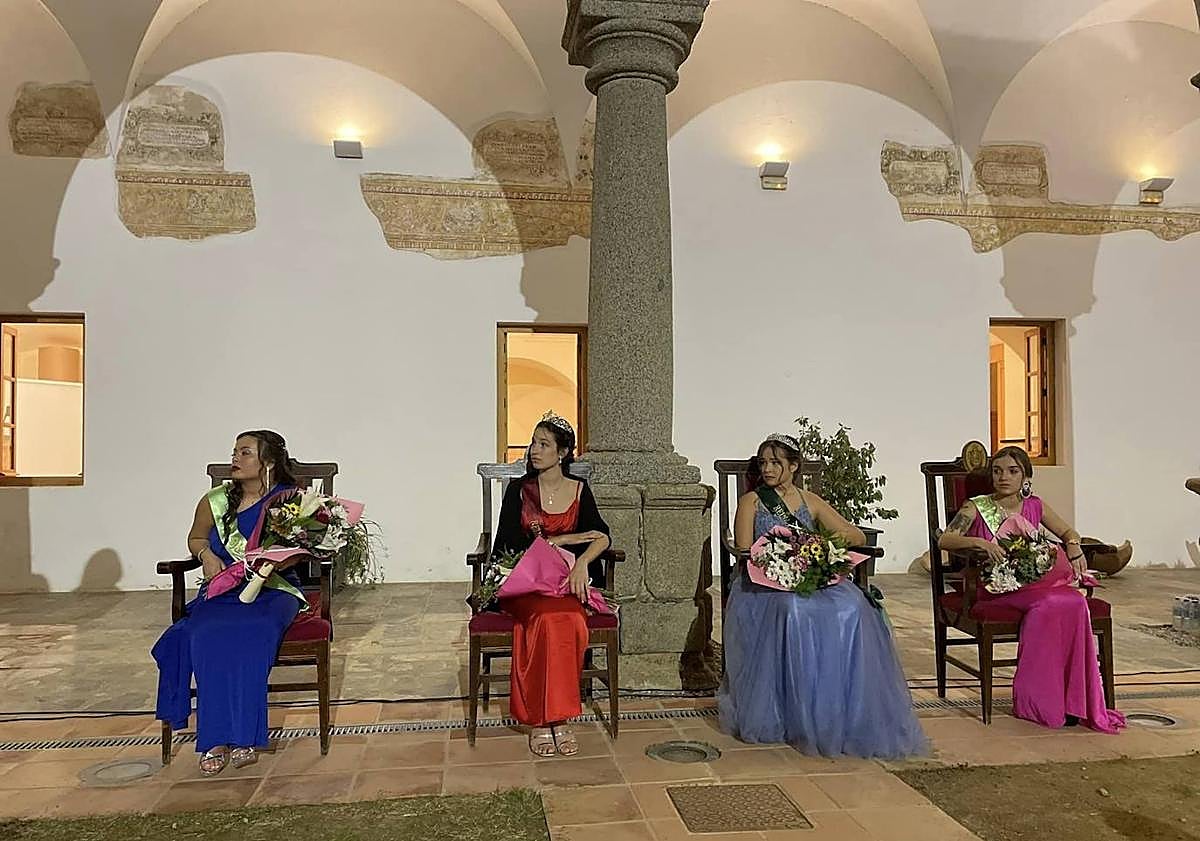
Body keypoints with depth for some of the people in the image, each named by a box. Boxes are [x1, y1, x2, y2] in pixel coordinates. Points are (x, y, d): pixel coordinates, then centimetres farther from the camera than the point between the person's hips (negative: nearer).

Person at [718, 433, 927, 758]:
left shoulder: (810, 502, 17)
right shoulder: (751, 502, 10)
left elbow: (858, 537, 14)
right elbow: (744, 554, -1)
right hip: (763, 585, -3)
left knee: (850, 608, -29)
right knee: (795, 610, -37)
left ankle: (848, 713, -24)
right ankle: (796, 716, -28)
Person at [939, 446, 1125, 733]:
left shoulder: (1034, 506, 15)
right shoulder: (977, 507, 2)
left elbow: (1068, 532, 25)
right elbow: (944, 540, -10)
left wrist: (1073, 546, 2)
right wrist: (980, 542, -27)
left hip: (1035, 580, 4)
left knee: (1074, 603, -28)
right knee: (1048, 603, -33)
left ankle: (1071, 700, -20)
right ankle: (1035, 701, -22)